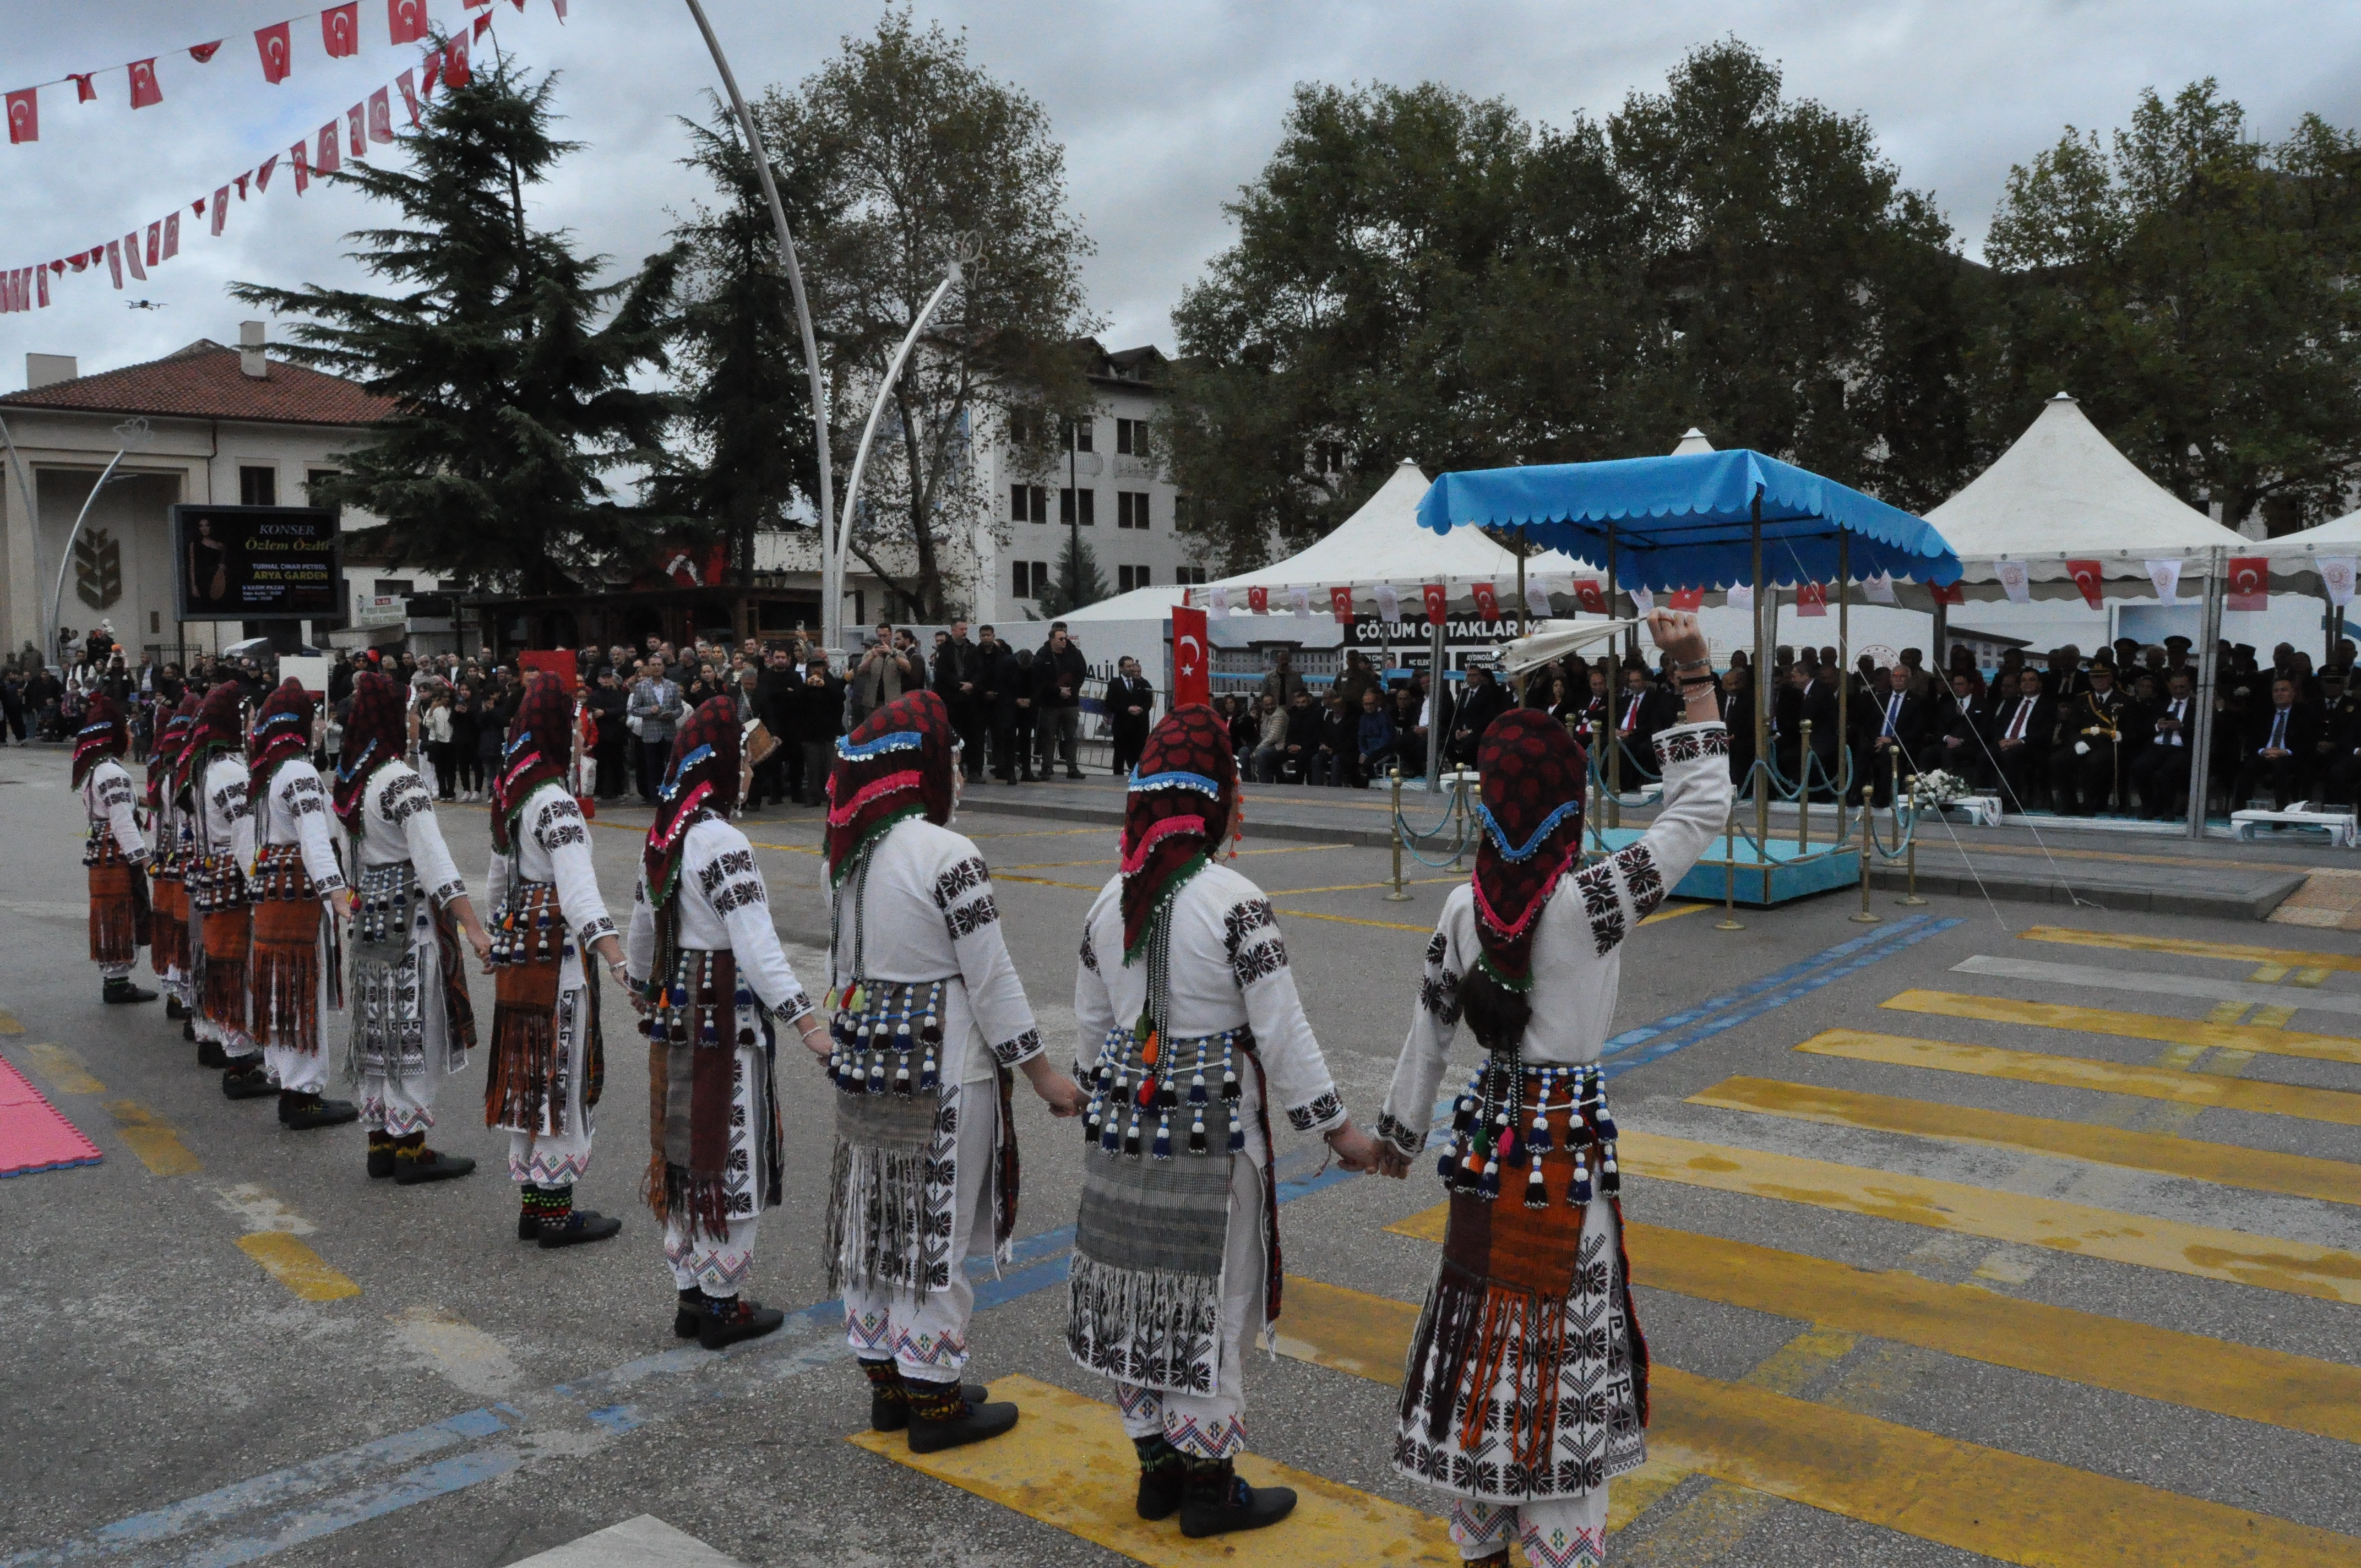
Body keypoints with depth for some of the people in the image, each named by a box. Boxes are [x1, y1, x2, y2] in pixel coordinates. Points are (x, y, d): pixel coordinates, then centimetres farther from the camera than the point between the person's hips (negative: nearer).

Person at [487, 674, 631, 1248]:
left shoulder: (510, 793, 9)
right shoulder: (555, 802, -19)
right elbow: (578, 891, -32)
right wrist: (619, 961, -41)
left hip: (517, 946, 9)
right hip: (558, 950, -9)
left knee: (528, 1076, 15)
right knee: (562, 1075, 0)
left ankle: (532, 1202, 24)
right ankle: (554, 1211, 9)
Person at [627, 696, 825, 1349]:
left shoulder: (662, 836, 6)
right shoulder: (721, 842, -20)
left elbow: (642, 929, 19)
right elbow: (757, 948, -28)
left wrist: (643, 990, 34)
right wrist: (807, 1022, -32)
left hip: (675, 1015, 9)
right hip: (726, 1019, -9)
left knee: (683, 1149, 16)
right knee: (730, 1156, 4)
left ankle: (690, 1292, 29)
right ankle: (722, 1306, 15)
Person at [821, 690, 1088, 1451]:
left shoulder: (850, 853, 5)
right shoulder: (949, 857, -19)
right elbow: (992, 981, -17)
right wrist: (1044, 1074, -8)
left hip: (865, 1059, 8)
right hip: (943, 1073, -8)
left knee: (877, 1219, 16)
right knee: (939, 1233, 4)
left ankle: (886, 1382, 31)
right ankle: (934, 1402, 16)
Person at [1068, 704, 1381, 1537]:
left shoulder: (1110, 901, 3)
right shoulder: (1234, 903, -17)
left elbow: (1090, 1027, 12)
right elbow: (1283, 1035, -16)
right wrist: (1339, 1130, -7)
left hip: (1122, 1126, 7)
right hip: (1211, 1133, -6)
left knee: (1135, 1288, 15)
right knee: (1211, 1301, 6)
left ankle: (1157, 1467, 30)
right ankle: (1207, 1485, 18)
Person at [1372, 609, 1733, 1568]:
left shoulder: (1465, 907, -4)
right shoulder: (1591, 904, -18)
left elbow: (1429, 1029, 4)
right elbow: (1703, 810, -11)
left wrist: (1402, 1129, 18)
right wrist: (1695, 677, -9)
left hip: (1487, 1137, 5)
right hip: (1571, 1145, -5)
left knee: (1482, 1329, 15)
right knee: (1566, 1348, 7)